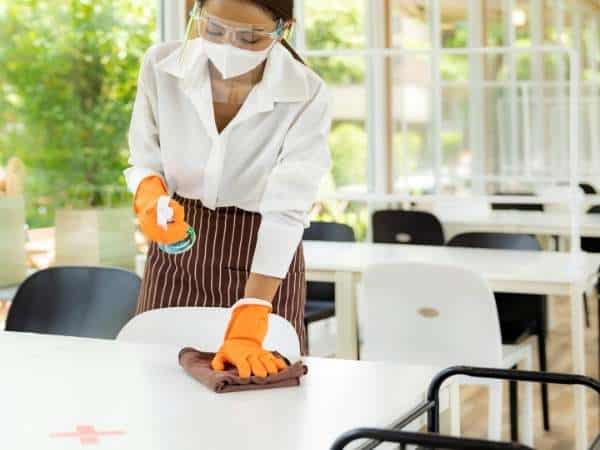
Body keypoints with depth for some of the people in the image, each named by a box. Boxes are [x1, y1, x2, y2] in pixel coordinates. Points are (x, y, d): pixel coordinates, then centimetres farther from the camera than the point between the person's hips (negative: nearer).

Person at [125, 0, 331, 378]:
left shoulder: (307, 95, -20)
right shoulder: (160, 66, -13)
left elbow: (285, 211, -24)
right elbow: (144, 161, -1)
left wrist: (246, 329, -31)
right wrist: (150, 198, -26)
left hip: (262, 262, -2)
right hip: (176, 254, 2)